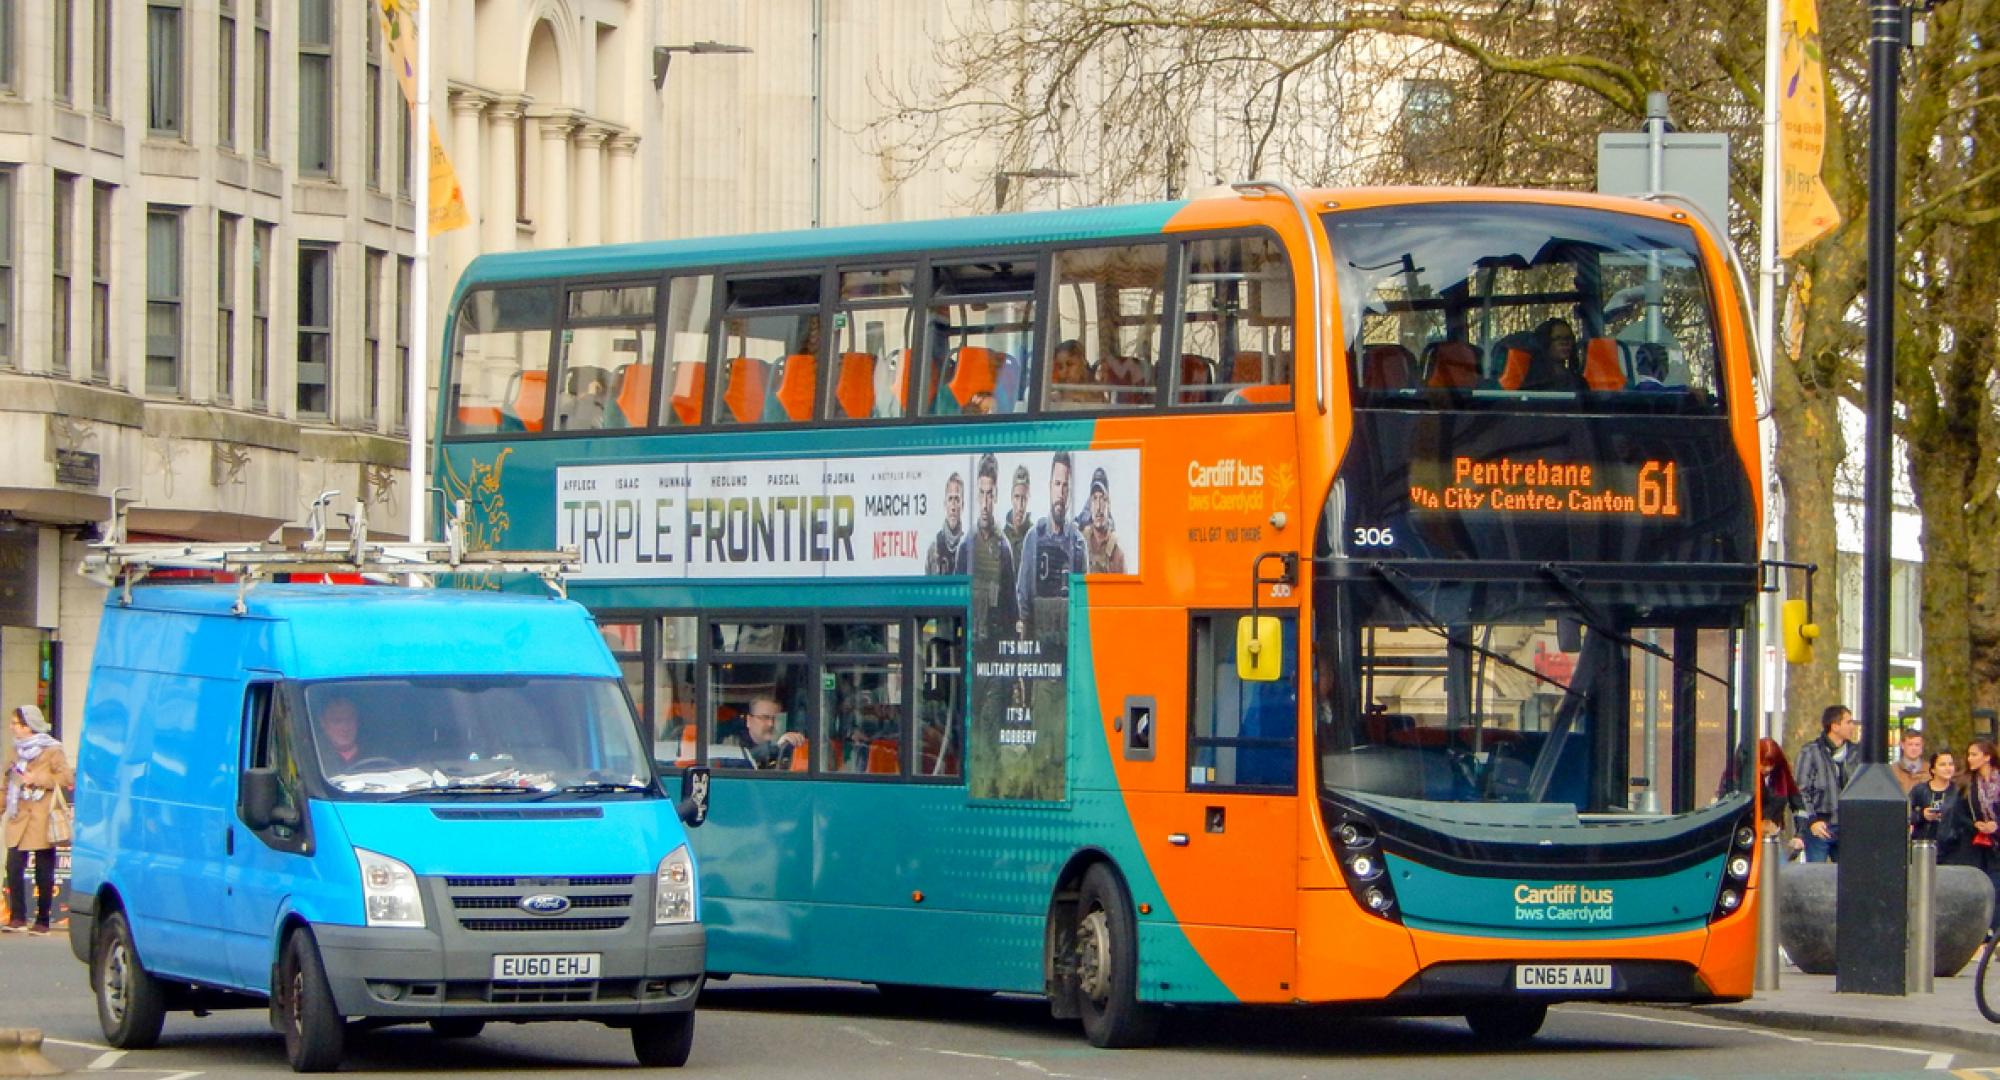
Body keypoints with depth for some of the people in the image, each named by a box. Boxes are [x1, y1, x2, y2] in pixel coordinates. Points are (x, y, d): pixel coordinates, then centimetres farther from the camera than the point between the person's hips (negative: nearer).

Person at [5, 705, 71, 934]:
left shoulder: (51, 750, -5)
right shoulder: (18, 749, 15)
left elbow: (67, 778, -12)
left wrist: (36, 779, -16)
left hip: (42, 819, -5)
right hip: (19, 818, 5)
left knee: (44, 872, 0)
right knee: (14, 866, -5)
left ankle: (43, 920, 6)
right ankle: (18, 917, 1)